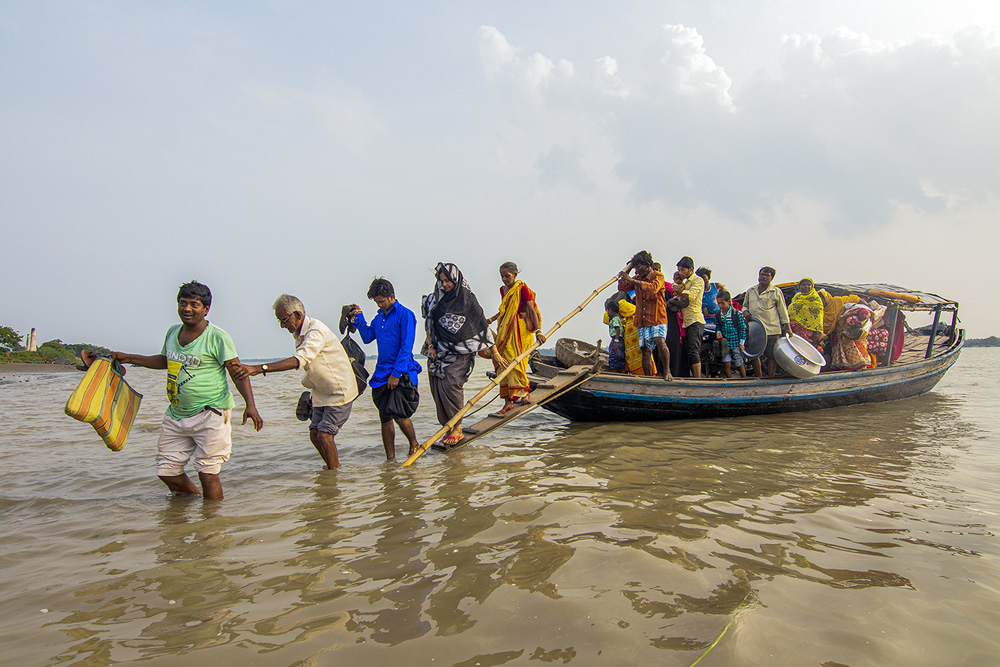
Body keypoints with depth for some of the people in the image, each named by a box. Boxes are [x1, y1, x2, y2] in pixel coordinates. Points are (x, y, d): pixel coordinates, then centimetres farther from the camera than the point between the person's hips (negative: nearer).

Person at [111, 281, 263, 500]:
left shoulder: (217, 337, -11)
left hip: (209, 414, -7)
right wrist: (128, 358, 26)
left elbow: (238, 373, -12)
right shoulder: (172, 332, 9)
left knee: (207, 473, -4)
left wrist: (250, 405, -23)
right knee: (166, 471, 13)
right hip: (176, 415, 7)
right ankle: (192, 498, 38)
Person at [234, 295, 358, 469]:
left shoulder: (316, 330, -25)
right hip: (322, 393, 9)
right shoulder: (299, 333, 6)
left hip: (339, 392, -9)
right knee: (315, 434, 6)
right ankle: (335, 467, 23)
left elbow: (299, 360, -39)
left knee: (325, 434, -13)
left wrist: (261, 368, -46)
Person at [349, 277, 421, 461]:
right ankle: (390, 458, 16)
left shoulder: (405, 314, -7)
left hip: (401, 374, -7)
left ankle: (414, 444, 13)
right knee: (385, 418, 7)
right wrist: (358, 318, 7)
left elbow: (406, 346, -12)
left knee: (398, 414, -14)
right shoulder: (379, 317, 14)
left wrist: (396, 373, -16)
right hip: (382, 374, 7)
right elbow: (367, 337, 18)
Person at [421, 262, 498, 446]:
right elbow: (428, 324, 18)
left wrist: (494, 352, 2)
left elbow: (482, 325, 2)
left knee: (451, 384, -21)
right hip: (439, 352, 4)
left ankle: (457, 428, -11)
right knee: (438, 390, -1)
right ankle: (448, 428, 10)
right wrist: (430, 345, 6)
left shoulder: (467, 298, 0)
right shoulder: (435, 299, 10)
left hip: (461, 352, -4)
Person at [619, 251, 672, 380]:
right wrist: (625, 276, 3)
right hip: (642, 320, 5)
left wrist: (632, 280, -25)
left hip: (657, 317, -5)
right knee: (646, 350, 3)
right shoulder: (638, 278, 16)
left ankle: (667, 372, -18)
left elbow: (653, 288, -24)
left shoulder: (658, 276, -3)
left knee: (660, 342, -28)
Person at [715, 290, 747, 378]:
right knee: (727, 364, -3)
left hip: (736, 342, -3)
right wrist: (718, 332, -8)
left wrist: (742, 342, -5)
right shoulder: (718, 315, 4)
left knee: (739, 364, 5)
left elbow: (742, 328, -3)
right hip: (725, 343, 3)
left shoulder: (737, 313, -7)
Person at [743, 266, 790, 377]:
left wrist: (787, 327, 2)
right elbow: (745, 305, 25)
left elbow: (782, 310, 4)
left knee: (771, 356, -3)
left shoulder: (776, 292, 2)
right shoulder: (750, 291, 13)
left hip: (772, 329, -4)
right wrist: (746, 312, 2)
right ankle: (758, 378, 20)